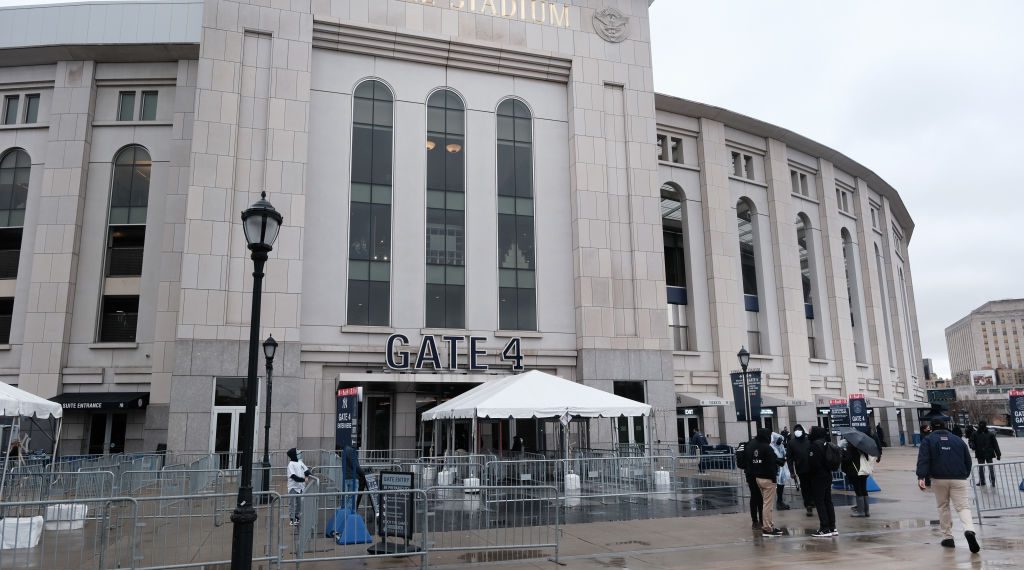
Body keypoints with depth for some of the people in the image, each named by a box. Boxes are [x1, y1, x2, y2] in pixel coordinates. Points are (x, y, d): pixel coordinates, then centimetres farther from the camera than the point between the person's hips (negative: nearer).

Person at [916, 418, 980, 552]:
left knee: (943, 507, 12)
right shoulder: (958, 440, 15)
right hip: (959, 479, 1)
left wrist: (921, 477, -15)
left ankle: (947, 537, 14)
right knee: (963, 506, 0)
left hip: (939, 479, -1)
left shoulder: (928, 440, 6)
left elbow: (923, 460, -8)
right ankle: (969, 530, -26)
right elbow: (968, 461, 17)